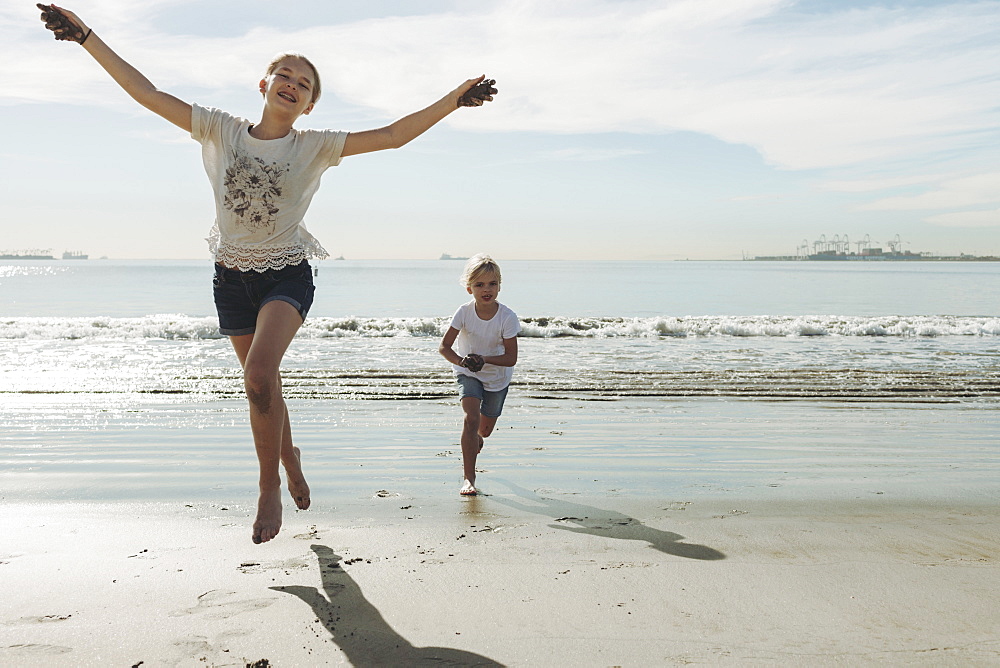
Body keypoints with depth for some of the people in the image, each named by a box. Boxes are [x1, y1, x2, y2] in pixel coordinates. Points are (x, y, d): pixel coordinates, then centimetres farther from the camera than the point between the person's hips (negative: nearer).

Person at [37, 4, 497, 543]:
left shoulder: (315, 146, -5)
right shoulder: (220, 130, 0)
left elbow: (392, 136, -11)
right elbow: (145, 92, -1)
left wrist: (453, 99, -18)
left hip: (287, 275, -3)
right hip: (233, 276, 3)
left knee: (259, 376, -24)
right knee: (262, 385, 13)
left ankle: (269, 487, -4)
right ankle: (290, 458, 43)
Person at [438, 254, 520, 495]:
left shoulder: (507, 317, -24)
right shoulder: (464, 312, -21)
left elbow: (511, 358, -20)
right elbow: (444, 346, -17)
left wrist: (484, 359, -35)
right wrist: (460, 360, -37)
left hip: (497, 377, 1)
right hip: (468, 374, -1)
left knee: (485, 430, 16)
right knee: (471, 417, -24)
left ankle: (475, 441, 56)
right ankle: (468, 478, -19)